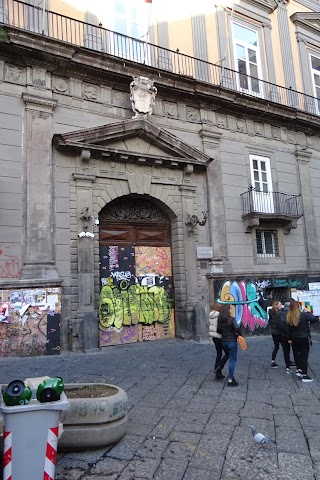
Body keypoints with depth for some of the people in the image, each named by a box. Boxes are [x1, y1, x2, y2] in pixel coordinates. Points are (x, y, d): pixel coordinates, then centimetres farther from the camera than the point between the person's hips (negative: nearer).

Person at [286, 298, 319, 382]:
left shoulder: (289, 317, -5)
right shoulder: (304, 315, -19)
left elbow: (289, 329, 2)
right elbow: (314, 319, -9)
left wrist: (290, 338, 12)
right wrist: (308, 312, 3)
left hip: (294, 339, 4)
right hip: (304, 339, -4)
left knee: (296, 354, 20)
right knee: (304, 356, 3)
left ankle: (299, 370, 25)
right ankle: (304, 375, 7)